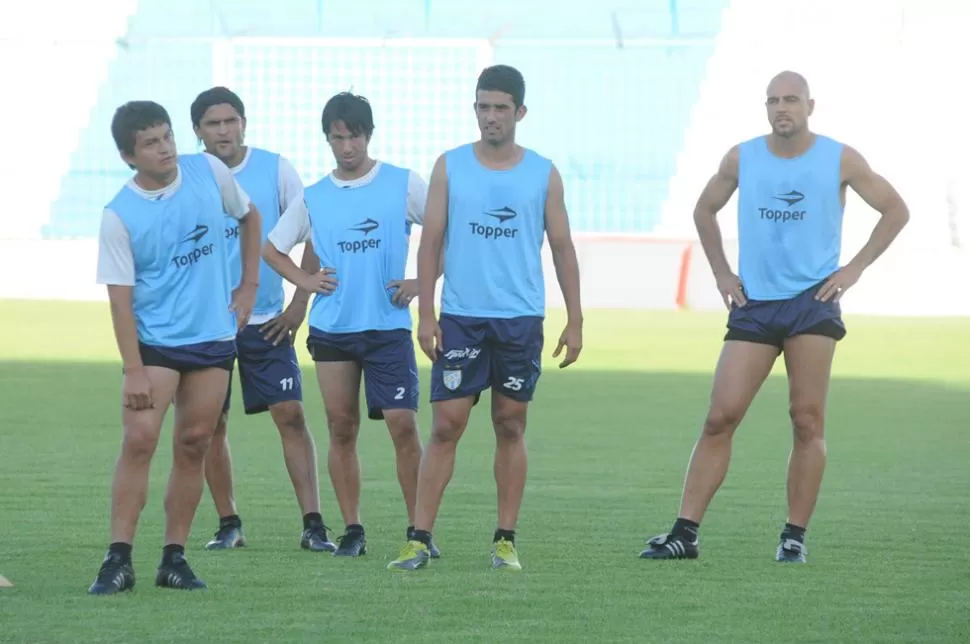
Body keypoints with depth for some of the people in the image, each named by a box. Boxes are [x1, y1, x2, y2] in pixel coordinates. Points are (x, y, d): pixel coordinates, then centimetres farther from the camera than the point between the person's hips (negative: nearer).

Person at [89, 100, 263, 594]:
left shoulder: (209, 172, -3)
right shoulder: (119, 216, -12)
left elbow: (249, 217, 16)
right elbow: (120, 295, -12)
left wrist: (249, 284, 10)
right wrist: (133, 369, -17)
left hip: (214, 337, 3)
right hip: (154, 342, -3)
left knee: (193, 445, 4)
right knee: (138, 441, -13)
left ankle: (174, 558, 10)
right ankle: (119, 560, -12)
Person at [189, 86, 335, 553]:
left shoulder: (275, 170, -2)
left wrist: (300, 303, -2)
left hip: (267, 320, -1)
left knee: (291, 414, -8)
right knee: (211, 424, 4)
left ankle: (313, 524, -8)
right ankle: (228, 523, 17)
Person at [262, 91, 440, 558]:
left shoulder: (404, 185, -1)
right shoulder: (313, 199, 7)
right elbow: (271, 248, 18)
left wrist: (421, 283, -6)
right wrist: (305, 281, 3)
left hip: (388, 325, -3)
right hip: (332, 328, 3)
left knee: (402, 424, -9)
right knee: (341, 428, 3)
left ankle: (419, 530, -3)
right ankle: (352, 530, 10)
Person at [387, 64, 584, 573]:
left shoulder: (543, 174, 4)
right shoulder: (449, 167, 3)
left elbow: (562, 248, 7)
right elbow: (431, 242, 4)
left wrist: (575, 321, 3)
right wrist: (426, 314, -3)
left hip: (522, 320, 1)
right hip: (460, 317, -1)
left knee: (510, 427, 5)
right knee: (445, 426, -4)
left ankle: (506, 540, 11)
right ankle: (420, 539, -4)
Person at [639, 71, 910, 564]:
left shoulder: (840, 161, -1)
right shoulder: (741, 159, 5)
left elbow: (895, 211, 7)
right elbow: (704, 211, 21)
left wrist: (854, 268, -1)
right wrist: (721, 273, 11)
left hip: (812, 301, -2)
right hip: (753, 305, 2)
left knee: (808, 421, -5)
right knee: (719, 418, -5)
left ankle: (795, 537, 3)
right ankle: (685, 533, -6)